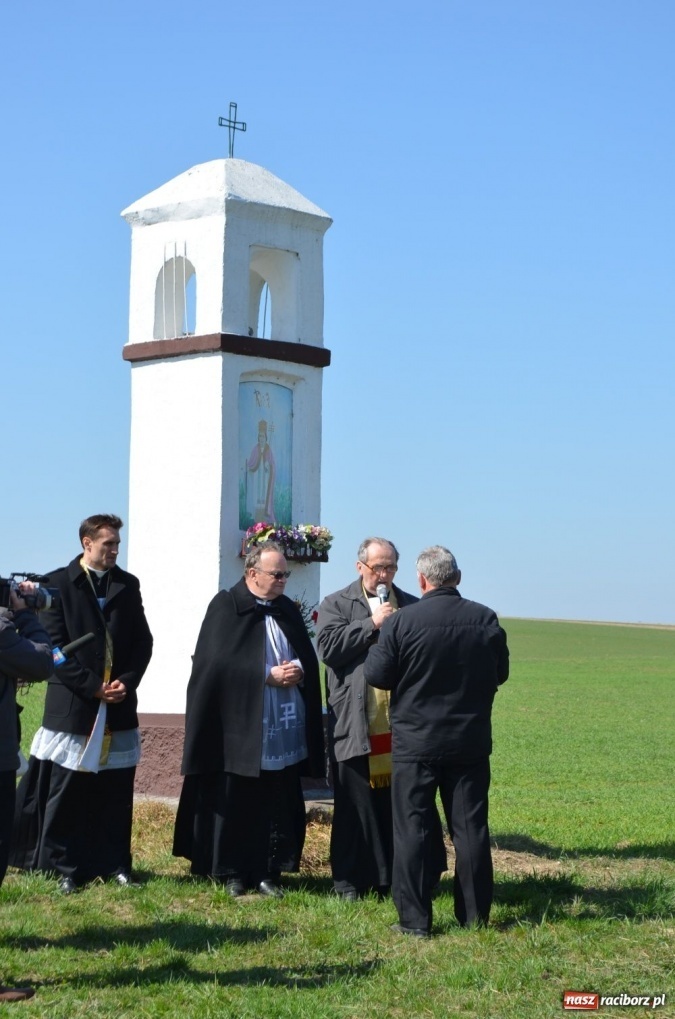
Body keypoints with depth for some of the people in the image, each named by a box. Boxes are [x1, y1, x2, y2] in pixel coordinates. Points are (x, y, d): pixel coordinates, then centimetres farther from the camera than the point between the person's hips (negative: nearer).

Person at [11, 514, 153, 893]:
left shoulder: (128, 585, 9)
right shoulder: (59, 584, -2)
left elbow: (143, 641, 9)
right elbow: (56, 645, -7)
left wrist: (126, 681, -7)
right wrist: (93, 686, -13)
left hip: (120, 705, 3)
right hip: (72, 704, -3)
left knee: (116, 791, 7)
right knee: (66, 792, 2)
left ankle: (116, 863, 16)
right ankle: (66, 868, 11)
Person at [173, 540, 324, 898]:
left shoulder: (289, 611, 13)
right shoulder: (225, 607, -4)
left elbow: (309, 658, 14)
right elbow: (219, 663, -13)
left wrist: (298, 671, -9)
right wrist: (268, 676, -16)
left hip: (283, 734, 5)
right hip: (239, 729, -5)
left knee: (276, 807, 4)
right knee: (234, 804, 3)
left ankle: (268, 872, 12)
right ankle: (231, 873, 12)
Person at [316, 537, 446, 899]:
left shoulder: (412, 607, 14)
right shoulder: (336, 605, 7)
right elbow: (328, 647, -9)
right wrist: (372, 624, -11)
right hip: (356, 725, -2)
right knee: (356, 805, 3)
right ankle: (350, 880, 11)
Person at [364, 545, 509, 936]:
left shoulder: (402, 622, -12)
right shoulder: (486, 620, -3)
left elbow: (377, 676, -7)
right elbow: (500, 673, 9)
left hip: (416, 742, -3)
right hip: (471, 740, 3)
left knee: (412, 828, 3)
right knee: (471, 828, 10)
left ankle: (415, 919, 3)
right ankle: (475, 914, 16)